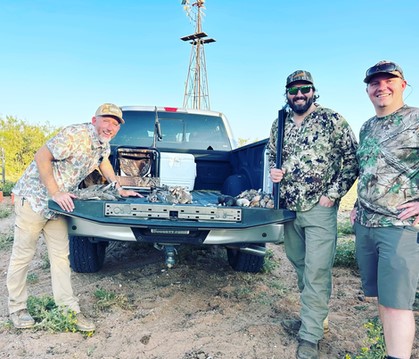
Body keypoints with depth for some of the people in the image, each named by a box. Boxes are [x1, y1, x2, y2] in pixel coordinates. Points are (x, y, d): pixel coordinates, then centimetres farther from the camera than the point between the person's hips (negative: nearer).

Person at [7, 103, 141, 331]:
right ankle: (17, 308, 18)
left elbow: (104, 161, 24)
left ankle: (69, 309, 10)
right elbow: (41, 157, -23)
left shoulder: (104, 145, 3)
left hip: (59, 203, 8)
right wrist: (55, 193, -25)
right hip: (33, 197, -7)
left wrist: (120, 190, 16)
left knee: (61, 256, 6)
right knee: (23, 254, 3)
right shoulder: (76, 135, -24)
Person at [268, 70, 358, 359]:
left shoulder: (333, 121, -6)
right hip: (288, 208, 6)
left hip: (319, 208, -5)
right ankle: (314, 316, 35)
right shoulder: (279, 124, 9)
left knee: (316, 273, -4)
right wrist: (274, 171, -1)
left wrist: (333, 194, -11)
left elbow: (353, 159, -5)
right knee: (301, 267, 16)